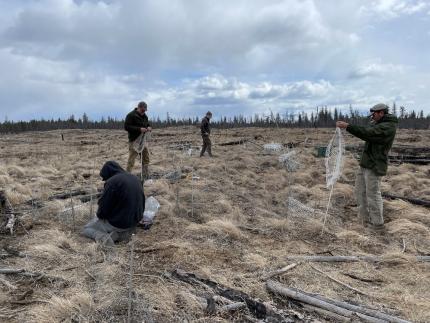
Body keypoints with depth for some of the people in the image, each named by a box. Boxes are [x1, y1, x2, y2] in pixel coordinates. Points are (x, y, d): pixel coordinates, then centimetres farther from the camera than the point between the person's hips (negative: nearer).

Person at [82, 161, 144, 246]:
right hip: (135, 221, 6)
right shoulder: (135, 178, 4)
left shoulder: (112, 182, -19)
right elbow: (142, 201, 12)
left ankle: (103, 237, -12)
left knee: (86, 229, 16)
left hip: (118, 223, -6)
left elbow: (104, 205, -16)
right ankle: (123, 233, 5)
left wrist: (99, 215, 6)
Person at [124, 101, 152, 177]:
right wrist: (139, 129, -24)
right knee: (131, 159, -7)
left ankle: (146, 175, 21)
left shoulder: (144, 116, 13)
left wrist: (149, 127, -1)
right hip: (134, 140, -7)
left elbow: (148, 123, 25)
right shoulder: (131, 115, -10)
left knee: (146, 158, 11)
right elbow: (126, 127, -16)